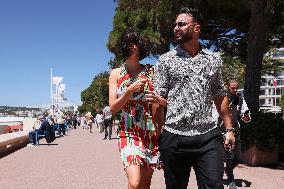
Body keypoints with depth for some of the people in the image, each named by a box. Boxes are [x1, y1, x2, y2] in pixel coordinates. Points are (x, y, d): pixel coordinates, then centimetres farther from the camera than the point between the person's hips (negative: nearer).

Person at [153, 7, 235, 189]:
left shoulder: (214, 59, 11)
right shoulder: (166, 60, 3)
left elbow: (220, 96, 15)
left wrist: (229, 129, 10)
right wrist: (158, 136, -5)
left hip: (209, 137, 1)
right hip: (174, 138, -1)